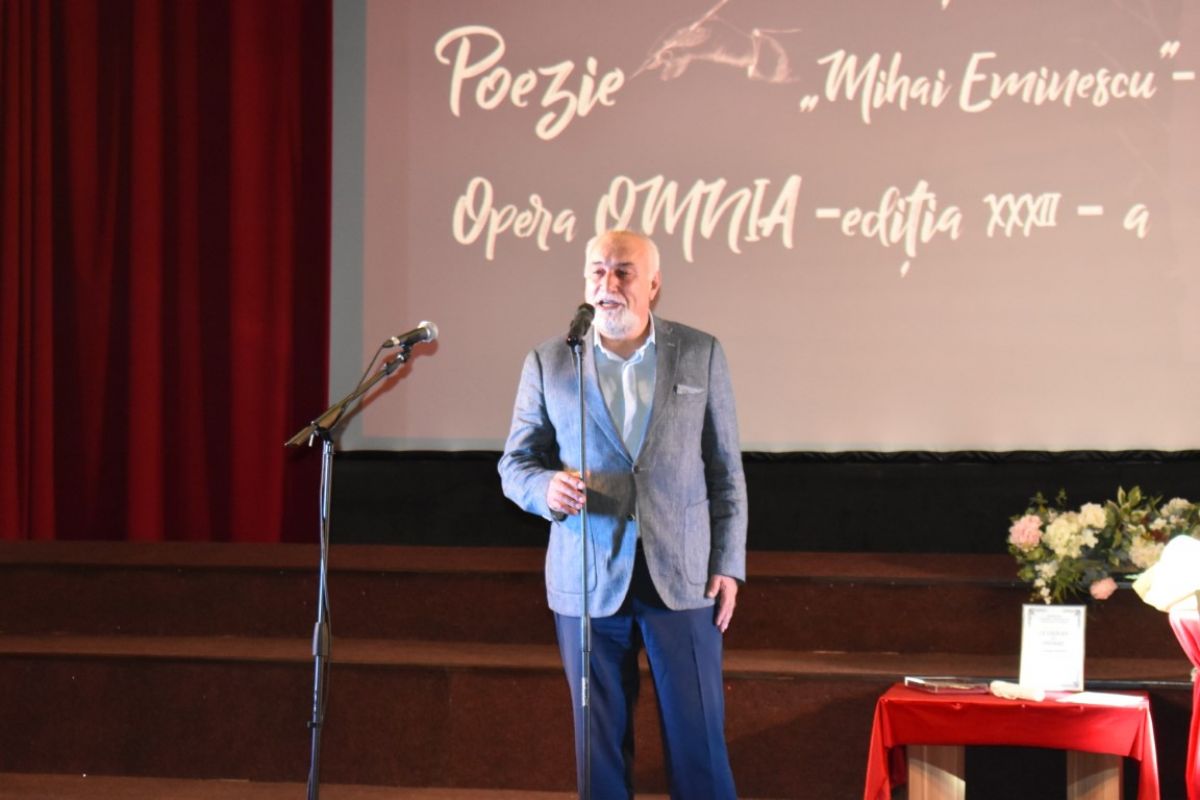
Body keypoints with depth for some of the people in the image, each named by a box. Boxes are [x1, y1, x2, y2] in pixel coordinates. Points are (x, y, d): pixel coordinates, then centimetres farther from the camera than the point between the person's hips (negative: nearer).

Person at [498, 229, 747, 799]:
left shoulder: (700, 354, 4)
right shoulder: (548, 363, 3)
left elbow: (726, 469, 7)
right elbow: (515, 463, 7)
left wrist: (728, 563, 1)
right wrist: (547, 488, -15)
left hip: (681, 579, 0)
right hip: (589, 581, 1)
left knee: (698, 740, -1)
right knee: (601, 742, 6)